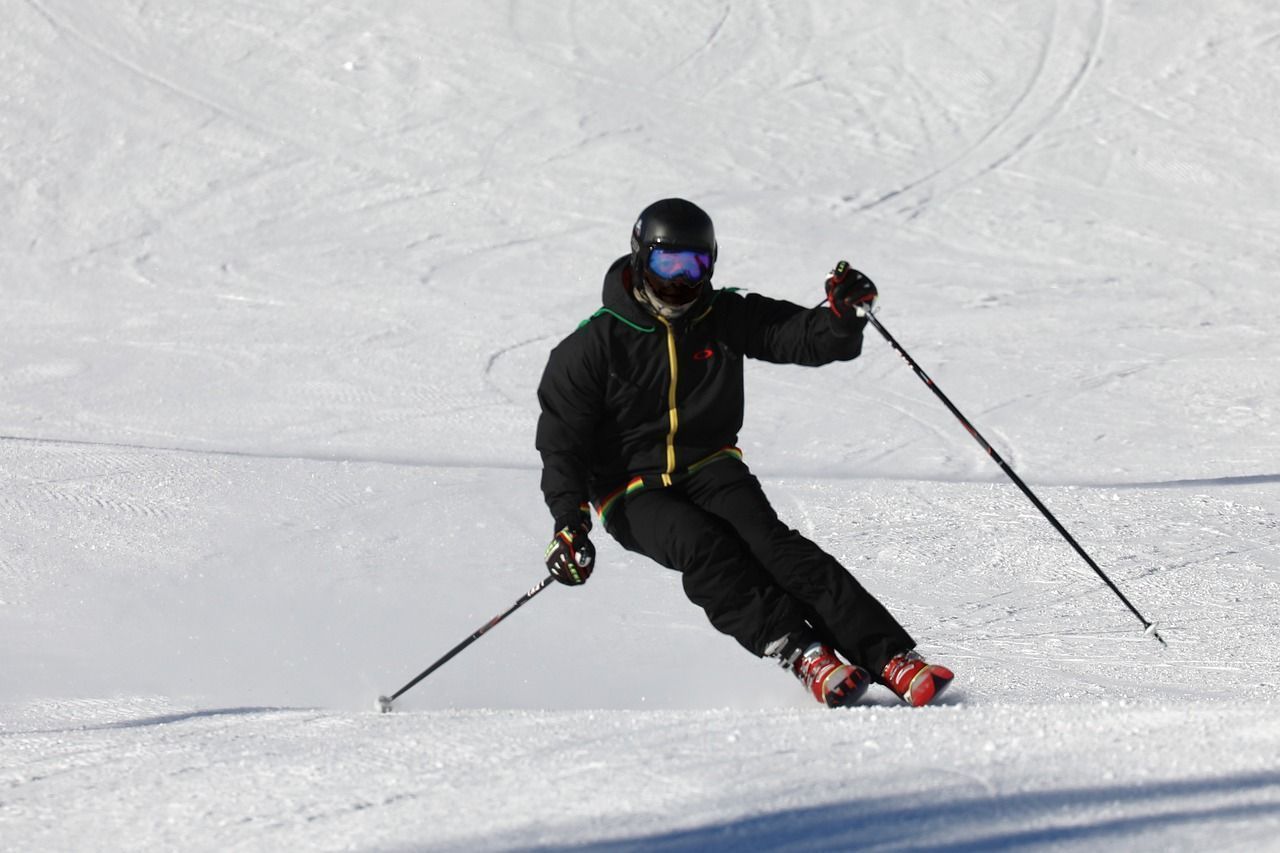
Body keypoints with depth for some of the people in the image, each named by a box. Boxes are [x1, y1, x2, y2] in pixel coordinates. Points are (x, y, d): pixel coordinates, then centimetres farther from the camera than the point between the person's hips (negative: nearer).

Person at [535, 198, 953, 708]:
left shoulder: (725, 318, 2)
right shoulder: (595, 346, -6)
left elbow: (809, 338, -6)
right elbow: (562, 442, -7)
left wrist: (844, 316, -29)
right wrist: (569, 523, -20)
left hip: (710, 468, 2)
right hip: (632, 491, -2)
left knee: (770, 541, -25)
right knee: (703, 547, -32)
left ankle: (891, 658, -34)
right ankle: (805, 656, -40)